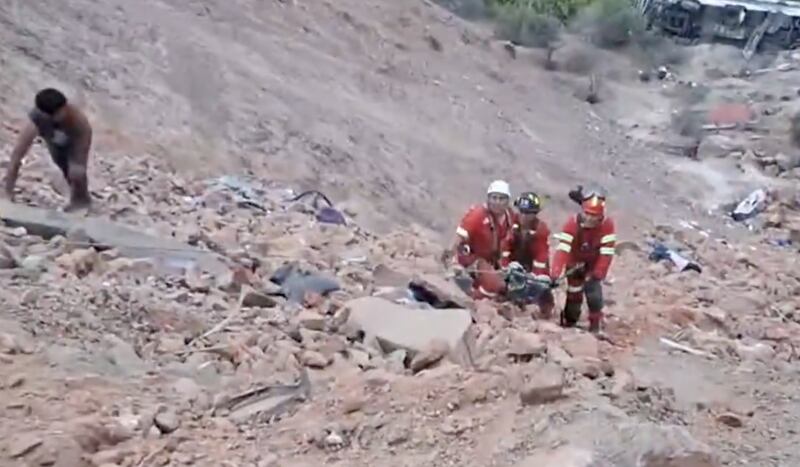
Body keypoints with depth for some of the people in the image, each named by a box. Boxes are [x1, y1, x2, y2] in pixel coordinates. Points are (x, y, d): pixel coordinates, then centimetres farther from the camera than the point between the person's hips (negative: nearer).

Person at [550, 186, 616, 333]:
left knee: (595, 295, -13)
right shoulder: (572, 223, -28)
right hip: (576, 263, 0)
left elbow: (607, 252, -24)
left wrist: (598, 273, -28)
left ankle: (595, 326, 5)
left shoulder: (607, 224, -26)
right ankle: (568, 324, 22)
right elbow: (562, 248, -37)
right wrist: (555, 273, -47)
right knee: (574, 294, 1)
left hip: (594, 264, 0)